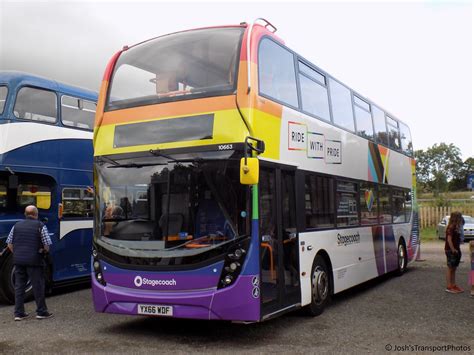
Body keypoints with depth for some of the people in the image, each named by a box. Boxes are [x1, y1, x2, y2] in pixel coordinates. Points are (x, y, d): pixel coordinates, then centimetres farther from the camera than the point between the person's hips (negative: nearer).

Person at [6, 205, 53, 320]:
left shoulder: (17, 225, 9)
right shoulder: (40, 226, -5)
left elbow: (9, 244, 9)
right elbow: (47, 246, -7)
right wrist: (43, 251, 13)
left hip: (18, 260, 5)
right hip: (34, 260, -4)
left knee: (19, 286, 11)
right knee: (38, 286, 5)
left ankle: (19, 313, 14)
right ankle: (41, 312, 11)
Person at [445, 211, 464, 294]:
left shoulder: (456, 227, 12)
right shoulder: (451, 227, -17)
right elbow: (449, 240, -22)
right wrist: (453, 249, -20)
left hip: (456, 250, 9)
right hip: (451, 250, -9)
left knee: (454, 269, 14)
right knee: (450, 268, -3)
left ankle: (453, 285, 22)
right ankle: (448, 287, 3)